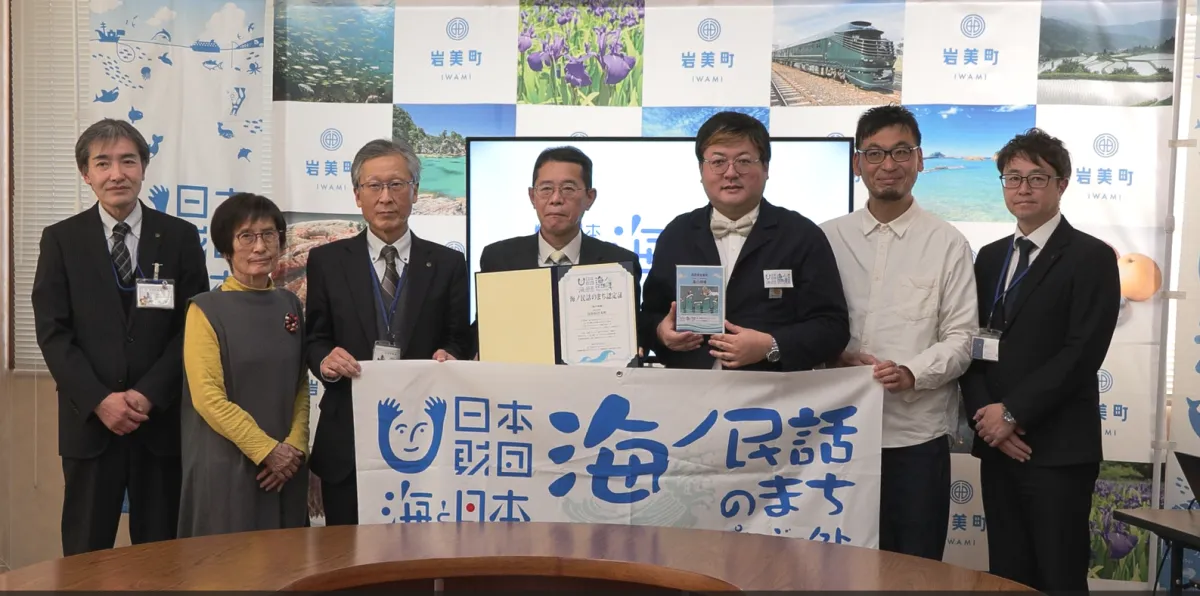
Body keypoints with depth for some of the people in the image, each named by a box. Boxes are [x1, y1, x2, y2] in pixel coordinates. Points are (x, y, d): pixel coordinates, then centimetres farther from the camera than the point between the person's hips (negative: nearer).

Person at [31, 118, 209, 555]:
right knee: (86, 554, 8)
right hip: (89, 420, 0)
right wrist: (100, 400, -12)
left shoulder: (180, 237, 5)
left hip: (162, 418, 0)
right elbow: (52, 332, -1)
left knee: (161, 550, 7)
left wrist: (147, 394, -10)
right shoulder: (61, 240, 5)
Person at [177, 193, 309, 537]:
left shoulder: (290, 305, 8)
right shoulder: (206, 310, -6)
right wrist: (267, 450, -13)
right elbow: (207, 396, -11)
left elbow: (300, 385, 10)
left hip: (285, 465, 5)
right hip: (226, 464, -4)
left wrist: (295, 445, -5)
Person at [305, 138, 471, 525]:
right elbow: (315, 338, 7)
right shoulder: (327, 261, 7)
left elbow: (460, 341, 5)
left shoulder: (448, 264, 6)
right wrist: (325, 360, -14)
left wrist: (450, 357, -17)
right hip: (347, 439, 1)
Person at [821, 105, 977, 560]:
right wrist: (833, 359, -11)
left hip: (917, 435, -2)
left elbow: (960, 339, -2)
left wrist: (911, 372, -18)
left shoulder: (947, 244, 0)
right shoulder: (827, 238, 7)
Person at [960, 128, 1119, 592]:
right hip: (998, 445, 6)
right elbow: (971, 344, 9)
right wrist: (985, 416, -6)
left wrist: (1013, 413, -15)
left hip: (1058, 449, -5)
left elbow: (1083, 352, -13)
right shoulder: (990, 257, 14)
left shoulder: (1091, 257, -4)